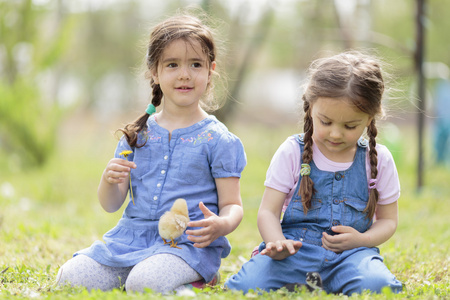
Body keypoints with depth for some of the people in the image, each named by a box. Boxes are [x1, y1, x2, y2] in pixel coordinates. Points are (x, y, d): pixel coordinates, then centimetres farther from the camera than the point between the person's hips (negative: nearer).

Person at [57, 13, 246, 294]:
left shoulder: (217, 139, 1)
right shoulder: (139, 134, 11)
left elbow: (232, 206, 0)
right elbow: (111, 205, 12)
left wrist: (220, 226, -24)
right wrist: (110, 180, -12)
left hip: (188, 242, -5)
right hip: (131, 237, 5)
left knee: (143, 283, -34)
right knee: (71, 278, -14)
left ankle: (198, 282, -3)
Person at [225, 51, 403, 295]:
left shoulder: (378, 160, 6)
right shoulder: (292, 153, 3)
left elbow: (388, 220, 13)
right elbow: (268, 212, 0)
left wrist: (362, 240, -10)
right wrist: (277, 243, -23)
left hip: (351, 253, 1)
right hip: (295, 246, 0)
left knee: (375, 285, -35)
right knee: (249, 286, -30)